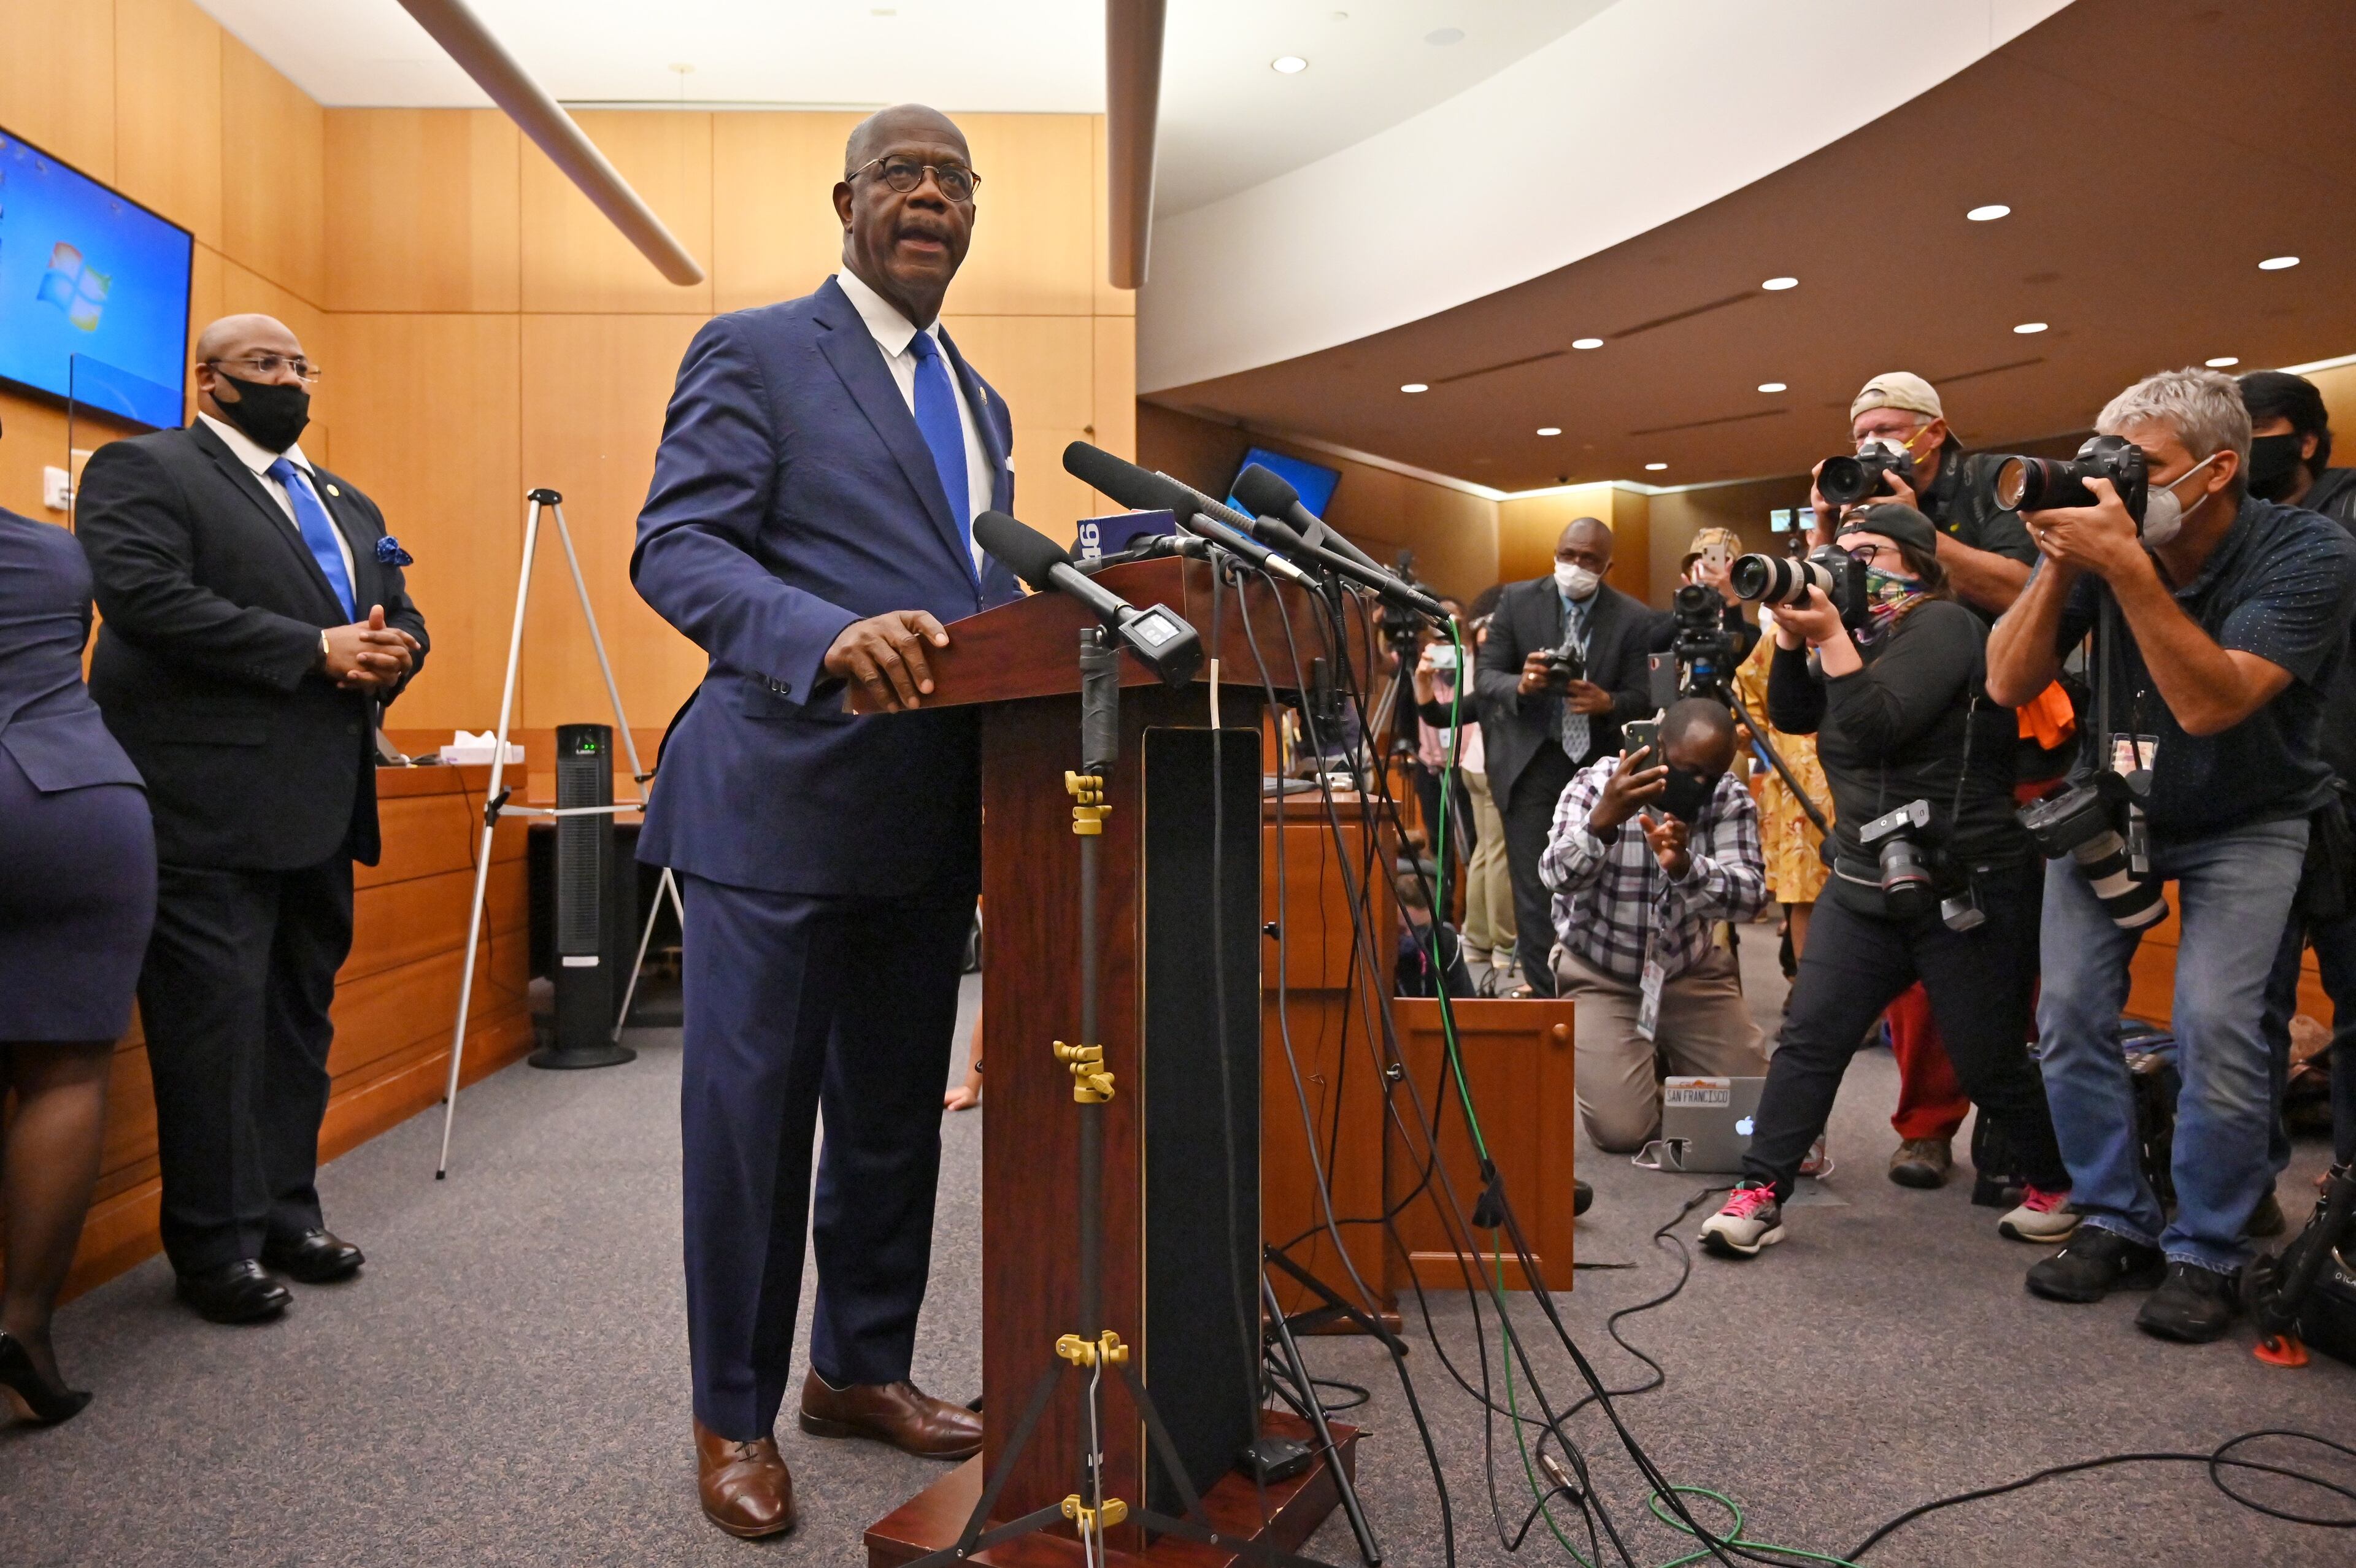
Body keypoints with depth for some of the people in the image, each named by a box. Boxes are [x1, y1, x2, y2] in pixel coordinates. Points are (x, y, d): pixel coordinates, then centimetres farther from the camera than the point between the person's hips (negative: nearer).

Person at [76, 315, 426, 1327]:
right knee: (214, 1024, -2)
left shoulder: (348, 503, 22)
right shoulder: (144, 471, -1)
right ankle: (216, 1243, 8)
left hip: (321, 812, 7)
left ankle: (285, 1210, 23)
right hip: (211, 813, -7)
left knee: (301, 1019, 12)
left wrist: (384, 658, -5)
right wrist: (316, 648, -18)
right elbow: (144, 597, -16)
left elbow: (404, 615, 19)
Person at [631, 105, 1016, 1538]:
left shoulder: (980, 402, 21)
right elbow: (676, 548, -12)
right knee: (753, 1112, 3)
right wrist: (830, 637, -30)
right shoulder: (754, 352, -1)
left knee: (895, 1113, 15)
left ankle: (864, 1369, 33)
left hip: (934, 817, 7)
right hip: (785, 806, -7)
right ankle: (736, 1415, 21)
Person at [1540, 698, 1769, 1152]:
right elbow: (1559, 876, -30)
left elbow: (1752, 895, -23)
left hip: (1691, 974, 3)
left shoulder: (1732, 799, -8)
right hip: (1600, 977, -3)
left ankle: (1671, 1060, 25)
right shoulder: (1596, 784, -15)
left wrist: (1684, 866, -43)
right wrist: (1603, 821, -50)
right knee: (1623, 1129, -16)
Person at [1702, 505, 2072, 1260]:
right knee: (1808, 1035, -3)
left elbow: (1877, 727, -22)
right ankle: (1761, 1192, 0)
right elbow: (1792, 715, 8)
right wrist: (1791, 633, -4)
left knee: (1990, 1063, 3)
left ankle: (2060, 1185, 28)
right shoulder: (1860, 632, 15)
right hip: (1864, 884, 7)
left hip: (1968, 889, -7)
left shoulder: (1942, 625, -11)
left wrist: (1829, 635, -23)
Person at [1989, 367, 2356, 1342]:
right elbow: (2008, 684, -16)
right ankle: (2116, 1224, 9)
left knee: (2214, 1024, -18)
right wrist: (2062, 563, -27)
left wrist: (2127, 568, -40)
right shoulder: (2103, 535, -13)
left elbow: (2209, 705, -34)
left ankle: (2206, 1254, 1)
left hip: (2245, 823, -3)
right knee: (2070, 1008, -8)